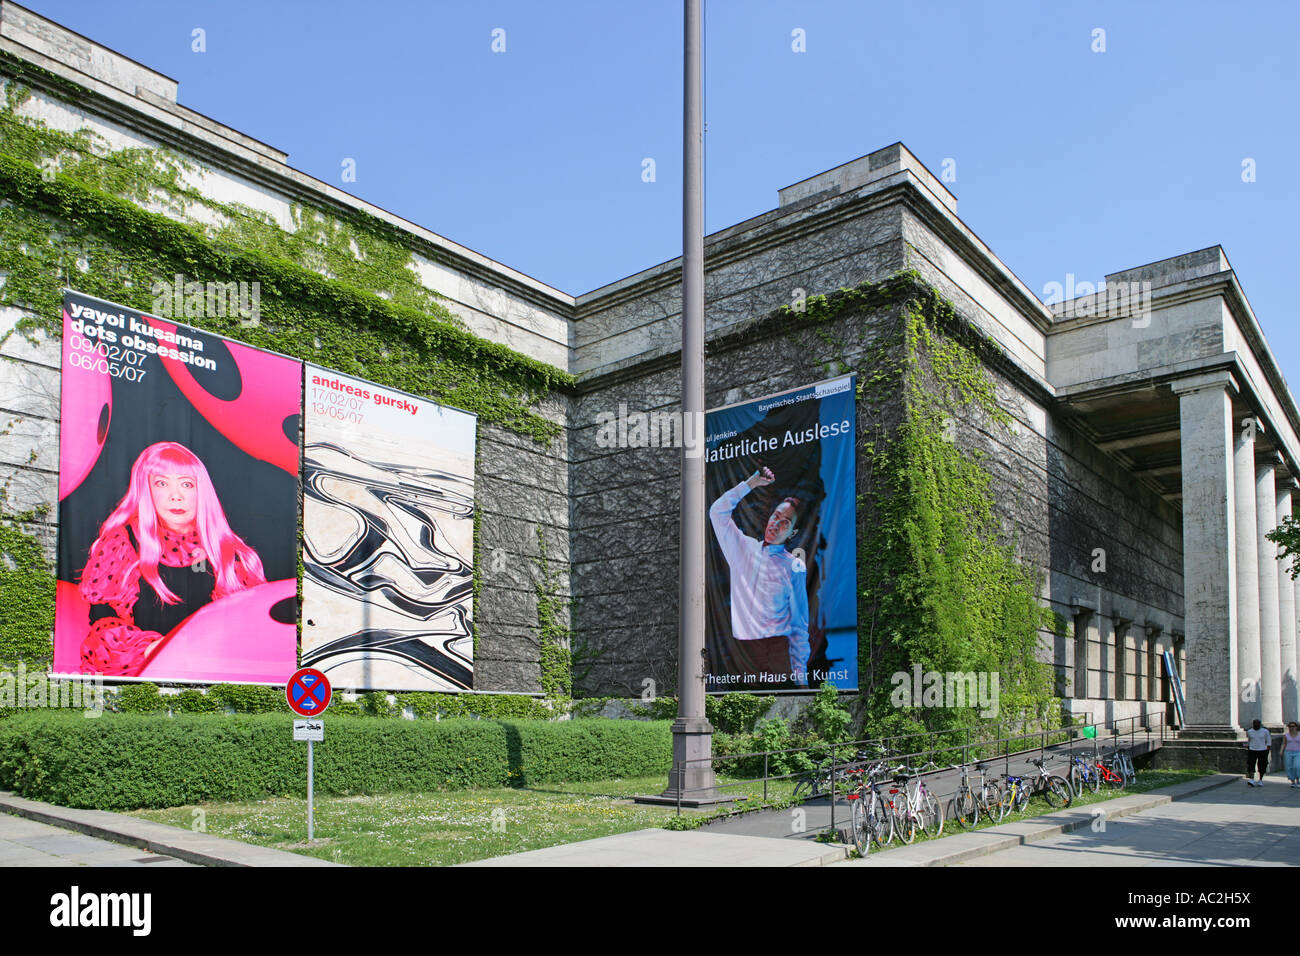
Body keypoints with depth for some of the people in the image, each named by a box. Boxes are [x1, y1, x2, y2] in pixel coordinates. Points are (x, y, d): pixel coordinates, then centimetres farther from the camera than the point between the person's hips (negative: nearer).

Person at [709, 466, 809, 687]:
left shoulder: (795, 567, 6)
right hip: (739, 642, 2)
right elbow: (718, 512, 9)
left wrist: (801, 673, 0)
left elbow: (800, 623, 5)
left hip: (776, 648, -2)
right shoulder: (743, 548, 14)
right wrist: (750, 484, 4)